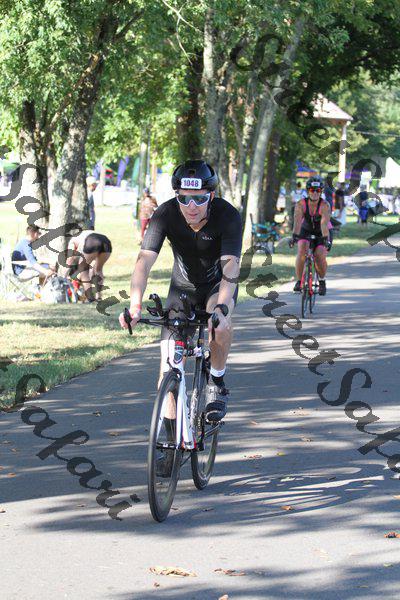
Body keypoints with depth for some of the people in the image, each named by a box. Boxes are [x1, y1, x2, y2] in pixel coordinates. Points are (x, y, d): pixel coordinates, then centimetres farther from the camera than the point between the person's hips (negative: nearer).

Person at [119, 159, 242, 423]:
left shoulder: (228, 216, -30)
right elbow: (145, 260, -34)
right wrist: (135, 306, -50)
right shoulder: (166, 214, -26)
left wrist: (221, 309, -58)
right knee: (169, 365, -10)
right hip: (183, 286, 2)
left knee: (220, 320, -36)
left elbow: (231, 266, -41)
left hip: (219, 283, -2)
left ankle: (217, 384, -11)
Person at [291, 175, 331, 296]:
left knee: (320, 258, -20)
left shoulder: (324, 206, -27)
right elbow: (297, 221, -36)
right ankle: (299, 281, -13)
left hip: (320, 234, -1)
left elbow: (324, 224, -40)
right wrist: (294, 236, -51)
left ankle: (322, 280, 10)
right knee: (301, 252, -26)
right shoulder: (301, 204, -22)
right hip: (305, 231, 1)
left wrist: (326, 239, -53)